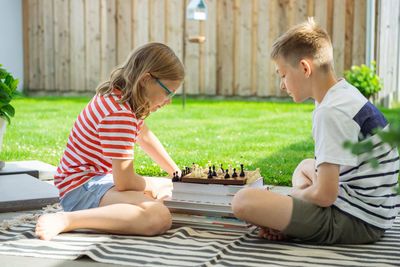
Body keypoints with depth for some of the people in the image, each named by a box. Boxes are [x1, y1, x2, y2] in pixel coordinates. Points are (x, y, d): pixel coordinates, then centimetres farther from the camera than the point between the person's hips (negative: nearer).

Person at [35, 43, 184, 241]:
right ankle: (66, 220, -29)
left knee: (172, 193, 22)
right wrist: (153, 187, -3)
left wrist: (177, 173, 24)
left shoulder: (117, 96, 9)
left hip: (101, 179, 12)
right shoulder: (119, 114, -25)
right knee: (160, 218, -35)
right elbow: (124, 182, -25)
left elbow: (145, 137, 25)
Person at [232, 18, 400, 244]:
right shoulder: (348, 94, 12)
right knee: (306, 167, 37)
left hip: (358, 223, -11)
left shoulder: (331, 112, -20)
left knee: (243, 201, -22)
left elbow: (324, 195, -22)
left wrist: (297, 194, 0)